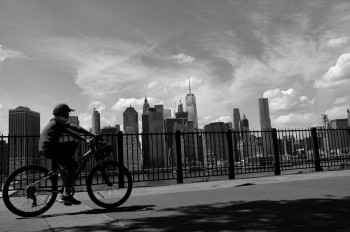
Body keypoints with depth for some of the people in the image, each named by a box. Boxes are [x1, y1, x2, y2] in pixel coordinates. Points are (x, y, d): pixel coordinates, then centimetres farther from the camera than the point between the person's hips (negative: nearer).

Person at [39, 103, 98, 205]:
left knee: (74, 145, 18)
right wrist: (93, 135, -14)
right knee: (73, 167, -8)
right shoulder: (60, 120, -3)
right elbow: (77, 128, -15)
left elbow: (70, 132, 27)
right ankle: (66, 195, -8)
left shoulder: (55, 122, 26)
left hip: (44, 148, 10)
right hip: (49, 148, -10)